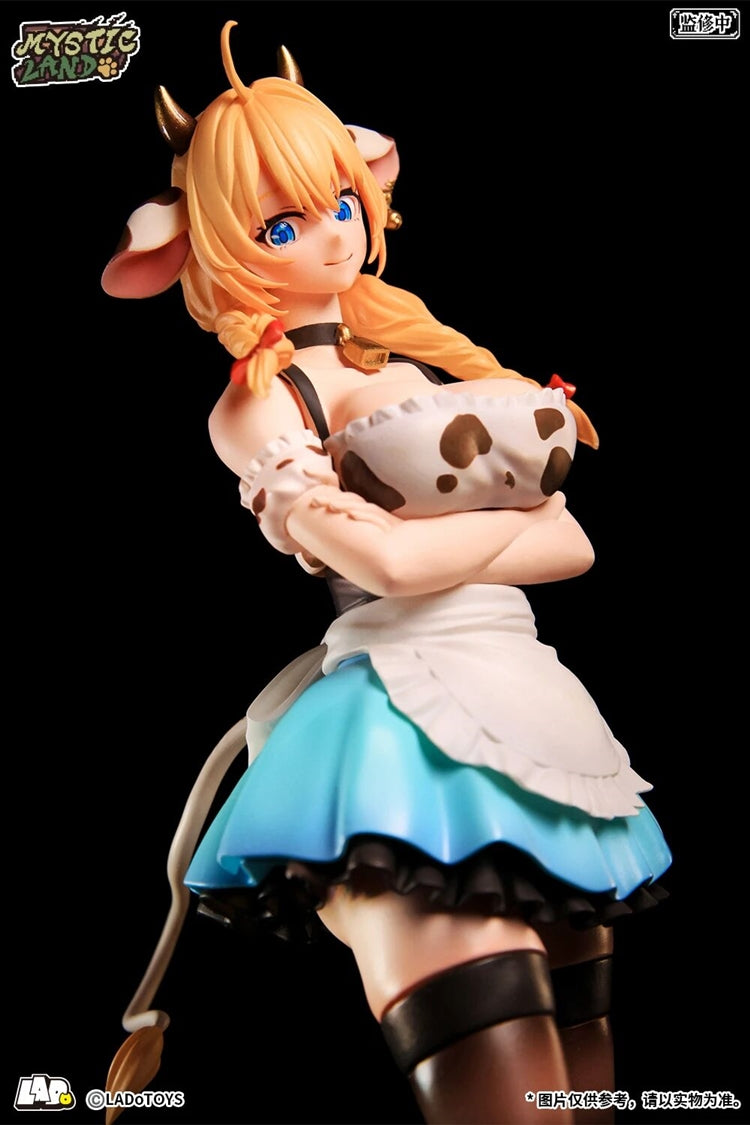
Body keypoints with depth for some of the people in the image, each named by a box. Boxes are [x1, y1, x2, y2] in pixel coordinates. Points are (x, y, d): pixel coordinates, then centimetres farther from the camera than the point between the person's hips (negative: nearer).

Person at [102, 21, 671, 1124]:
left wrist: (434, 538, -6)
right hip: (411, 721, -7)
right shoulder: (254, 404, 0)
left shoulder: (424, 358, 17)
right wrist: (513, 505, -1)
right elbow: (389, 559, -17)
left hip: (529, 704, 7)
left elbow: (573, 548, 7)